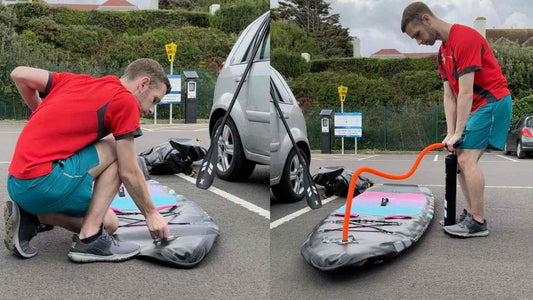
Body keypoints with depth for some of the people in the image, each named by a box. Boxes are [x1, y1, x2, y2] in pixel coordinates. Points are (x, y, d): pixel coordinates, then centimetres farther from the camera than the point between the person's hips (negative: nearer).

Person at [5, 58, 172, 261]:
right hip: (42, 183, -9)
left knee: (109, 223, 17)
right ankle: (89, 239, -4)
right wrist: (151, 214, 8)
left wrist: (45, 116, 26)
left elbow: (19, 75, 18)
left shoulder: (76, 80, 16)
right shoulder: (125, 100, -6)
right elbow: (129, 173, -5)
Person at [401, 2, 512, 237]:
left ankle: (478, 222, -10)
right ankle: (470, 214, 14)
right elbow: (449, 96, 8)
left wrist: (458, 133, -19)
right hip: (476, 107, 10)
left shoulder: (464, 38, -19)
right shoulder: (442, 52, 12)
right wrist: (450, 133, 0)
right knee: (461, 160, 7)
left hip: (492, 101, -9)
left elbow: (466, 93, -21)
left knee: (466, 159, -14)